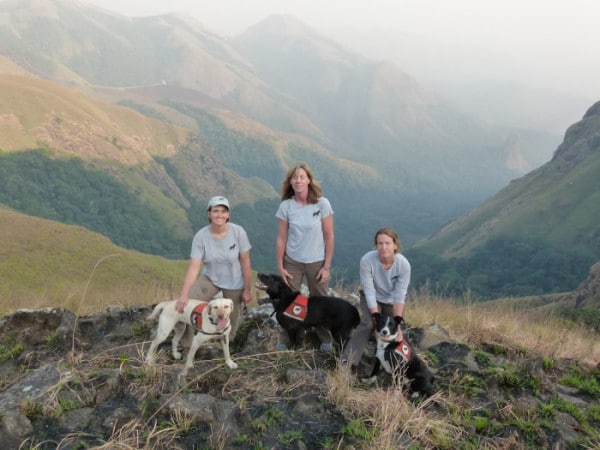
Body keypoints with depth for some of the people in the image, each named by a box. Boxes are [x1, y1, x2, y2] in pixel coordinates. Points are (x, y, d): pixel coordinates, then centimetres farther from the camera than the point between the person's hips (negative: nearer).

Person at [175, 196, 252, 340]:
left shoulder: (238, 232, -23)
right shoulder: (200, 236, -20)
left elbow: (245, 263, -14)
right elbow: (194, 267, -24)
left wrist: (247, 290, -9)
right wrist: (184, 295, -33)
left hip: (234, 283, -1)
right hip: (210, 279, 1)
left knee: (231, 321, 14)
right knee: (185, 305, -17)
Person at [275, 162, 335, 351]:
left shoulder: (322, 203, -12)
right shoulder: (286, 206, -8)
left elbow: (329, 237, -8)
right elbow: (281, 239, -2)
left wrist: (327, 266, -7)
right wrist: (280, 266, -3)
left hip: (317, 262, -1)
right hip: (292, 262, 1)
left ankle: (325, 339, 29)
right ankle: (285, 340, 25)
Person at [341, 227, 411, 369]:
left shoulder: (404, 264, -29)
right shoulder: (367, 260, -32)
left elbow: (399, 296, -26)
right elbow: (369, 292, -27)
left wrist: (397, 323, -33)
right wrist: (377, 319, -32)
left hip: (392, 302, 2)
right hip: (372, 299, -2)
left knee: (394, 332, -10)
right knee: (367, 324, -26)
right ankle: (347, 362, -30)